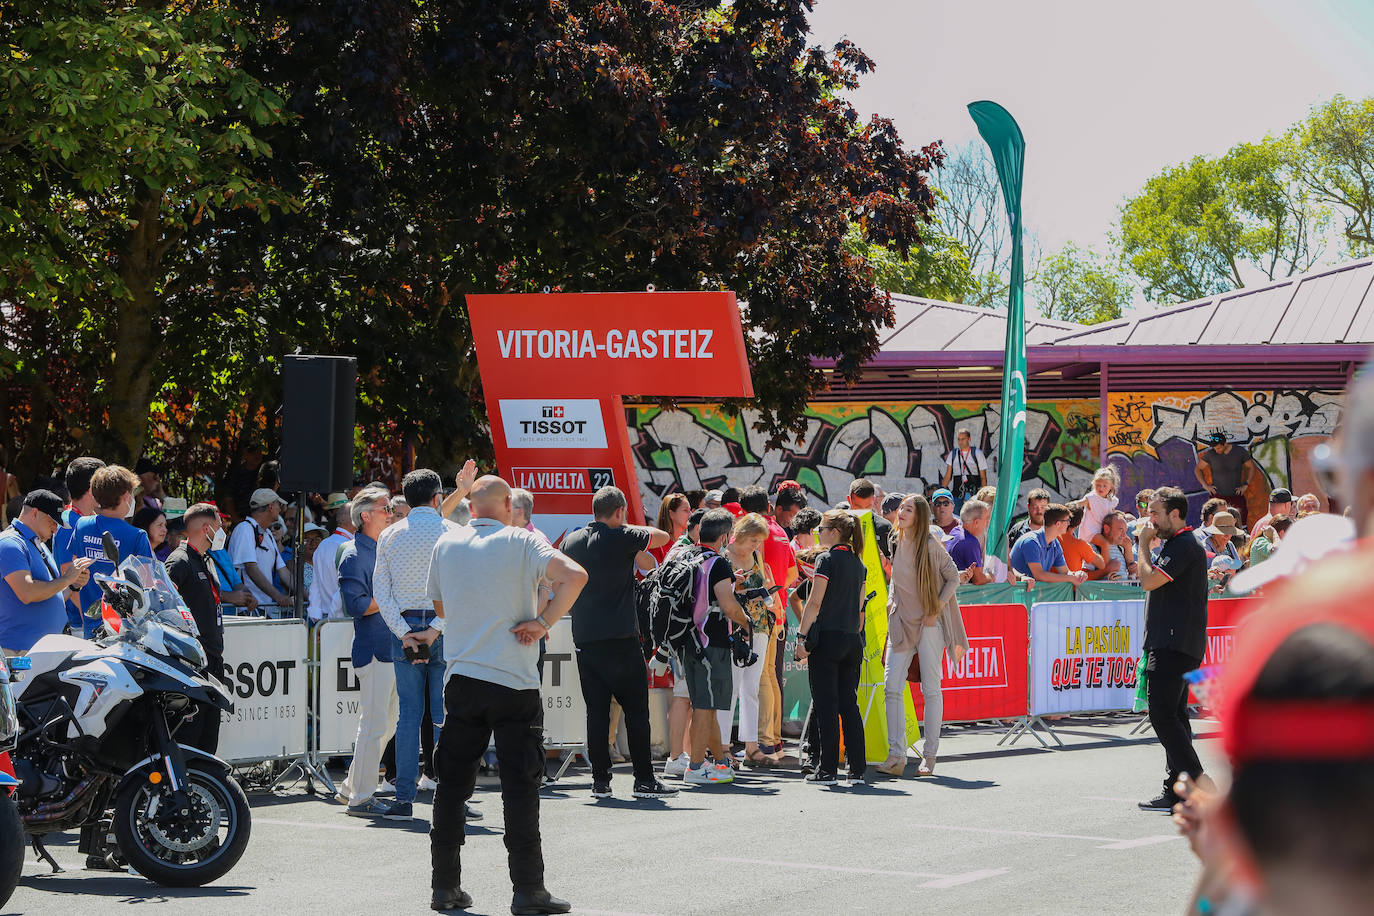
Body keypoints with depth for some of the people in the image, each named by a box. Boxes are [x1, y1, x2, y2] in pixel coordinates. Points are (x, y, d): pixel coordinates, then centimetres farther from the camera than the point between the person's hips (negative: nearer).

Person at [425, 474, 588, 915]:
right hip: (513, 681, -4)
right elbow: (574, 575, -20)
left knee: (453, 784, 10)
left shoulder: (446, 544, 7)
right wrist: (543, 622, -12)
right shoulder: (521, 542, -5)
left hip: (460, 679, 4)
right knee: (520, 785, 0)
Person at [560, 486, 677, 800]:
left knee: (596, 710, 6)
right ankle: (644, 779, 1)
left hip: (584, 638, 5)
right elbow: (663, 537, 5)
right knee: (636, 710, 1)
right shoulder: (622, 539, -8)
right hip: (621, 638, -5)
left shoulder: (572, 541, 8)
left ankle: (600, 780, 4)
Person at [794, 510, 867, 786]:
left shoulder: (828, 559, -8)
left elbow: (815, 602, -13)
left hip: (827, 638, -7)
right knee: (850, 705, 10)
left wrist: (802, 637, -12)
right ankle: (857, 769, 8)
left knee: (826, 706, -3)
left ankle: (828, 770, -3)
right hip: (852, 640, 7)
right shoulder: (858, 563, 12)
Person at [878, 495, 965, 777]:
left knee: (931, 689, -1)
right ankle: (896, 756, -4)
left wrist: (936, 610, -9)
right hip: (902, 621, 5)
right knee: (892, 686, -5)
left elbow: (953, 578, -4)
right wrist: (892, 598, 7)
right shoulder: (896, 542, 6)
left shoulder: (930, 545, -11)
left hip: (929, 622, -5)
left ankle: (929, 756, 6)